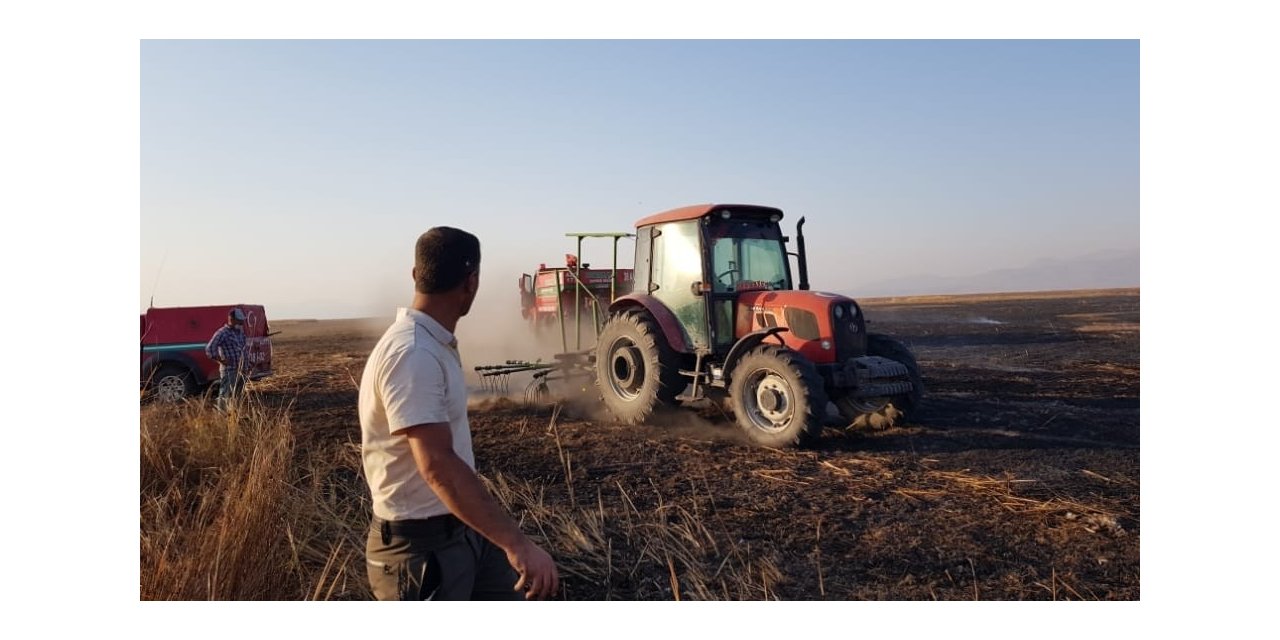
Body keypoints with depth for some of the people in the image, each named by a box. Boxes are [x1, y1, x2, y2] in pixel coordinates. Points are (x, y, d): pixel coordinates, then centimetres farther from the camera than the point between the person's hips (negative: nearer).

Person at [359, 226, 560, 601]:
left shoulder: (433, 344, 7)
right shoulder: (412, 355, -26)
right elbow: (438, 466, -36)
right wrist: (516, 543, -39)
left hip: (463, 530, 10)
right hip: (420, 545, -10)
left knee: (528, 593, 18)